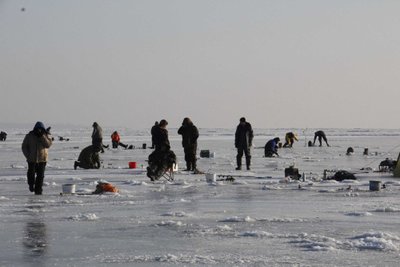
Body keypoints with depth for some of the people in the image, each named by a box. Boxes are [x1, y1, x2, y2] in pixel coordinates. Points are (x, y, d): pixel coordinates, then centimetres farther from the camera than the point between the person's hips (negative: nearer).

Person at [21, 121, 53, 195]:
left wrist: (42, 136, -24)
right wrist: (28, 155, -10)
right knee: (31, 173, -4)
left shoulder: (47, 135, -1)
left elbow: (48, 144, -16)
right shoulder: (29, 136, -2)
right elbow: (24, 146, 3)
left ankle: (38, 190, 7)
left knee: (40, 175, -1)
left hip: (42, 159, 0)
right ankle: (31, 184, 26)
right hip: (32, 159, 0)